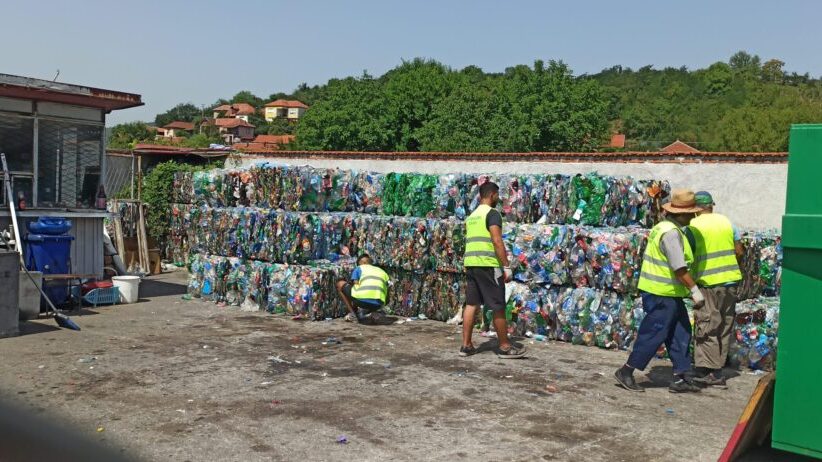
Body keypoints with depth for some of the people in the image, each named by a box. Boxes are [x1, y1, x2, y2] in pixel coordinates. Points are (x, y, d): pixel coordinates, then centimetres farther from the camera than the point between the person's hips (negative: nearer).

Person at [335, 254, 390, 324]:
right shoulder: (382, 271, 30)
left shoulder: (358, 268, 21)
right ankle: (366, 312, 15)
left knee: (340, 284, 24)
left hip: (362, 300, -4)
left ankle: (353, 313, 16)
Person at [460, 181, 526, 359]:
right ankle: (504, 347, 7)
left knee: (471, 304, 9)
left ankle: (466, 345, 9)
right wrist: (506, 266, -13)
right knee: (498, 307, 0)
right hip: (488, 265, -8)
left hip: (470, 264, 8)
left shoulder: (472, 216, 19)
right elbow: (497, 241, -16)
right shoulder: (492, 213, -7)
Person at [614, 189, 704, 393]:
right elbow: (679, 268, -22)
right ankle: (626, 372, 4)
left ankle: (681, 378, 16)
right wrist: (695, 291, -15)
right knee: (653, 334, -4)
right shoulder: (671, 232, -19)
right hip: (662, 293, -10)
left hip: (668, 293, 10)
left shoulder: (663, 227, 14)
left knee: (680, 333, 12)